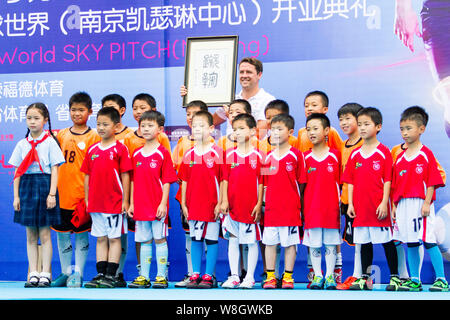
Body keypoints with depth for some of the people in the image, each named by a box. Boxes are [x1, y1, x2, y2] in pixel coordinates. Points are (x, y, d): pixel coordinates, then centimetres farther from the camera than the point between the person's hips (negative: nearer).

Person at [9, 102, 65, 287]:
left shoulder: (50, 142, -1)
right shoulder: (22, 144, 9)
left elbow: (54, 170, -5)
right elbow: (17, 172, 9)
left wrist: (52, 194, -12)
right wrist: (16, 196, 4)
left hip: (44, 185, -3)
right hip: (26, 186, 4)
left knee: (44, 234, -1)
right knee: (30, 236, 6)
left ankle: (45, 274, 5)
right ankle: (33, 274, 12)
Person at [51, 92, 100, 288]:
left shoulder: (93, 137, -2)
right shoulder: (61, 135, 10)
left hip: (82, 195, -4)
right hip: (62, 193, 4)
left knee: (82, 233, 3)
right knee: (61, 233, 9)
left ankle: (78, 274, 9)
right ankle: (65, 272, 20)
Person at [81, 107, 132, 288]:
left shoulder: (120, 149, -4)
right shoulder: (92, 150, 10)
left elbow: (125, 176, -5)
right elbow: (87, 176, 14)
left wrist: (125, 200, -8)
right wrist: (87, 199, 11)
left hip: (114, 202, -5)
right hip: (96, 203, 5)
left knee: (114, 238, 0)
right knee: (100, 239, 10)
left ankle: (111, 275, 4)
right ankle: (101, 274, 14)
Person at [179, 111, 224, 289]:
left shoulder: (217, 153, -5)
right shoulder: (189, 155, 7)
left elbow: (223, 180, -6)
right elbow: (184, 181, 11)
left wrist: (220, 203, -10)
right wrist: (183, 204, 7)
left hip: (211, 205, -4)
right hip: (193, 205, 4)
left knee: (212, 240, 2)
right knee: (195, 240, 10)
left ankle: (208, 276, 9)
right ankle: (195, 274, 17)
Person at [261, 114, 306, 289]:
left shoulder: (296, 155, -2)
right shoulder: (268, 157, 9)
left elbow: (301, 182, 0)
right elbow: (265, 184, 13)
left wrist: (295, 201, -2)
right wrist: (265, 201, 6)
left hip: (290, 207, -4)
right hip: (271, 207, 4)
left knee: (290, 242, 3)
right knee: (270, 242, 6)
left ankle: (288, 276, 11)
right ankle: (270, 277, 14)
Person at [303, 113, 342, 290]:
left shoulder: (335, 155, 2)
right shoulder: (305, 157, 5)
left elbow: (340, 181, 6)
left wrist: (341, 203, 2)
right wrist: (301, 206, 2)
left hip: (331, 206, -1)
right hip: (311, 207, 1)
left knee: (331, 242, 4)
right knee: (313, 243, 5)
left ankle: (330, 276, 13)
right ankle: (317, 276, 15)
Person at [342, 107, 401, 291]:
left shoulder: (384, 152, -3)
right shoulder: (355, 154, 9)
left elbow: (387, 180, -6)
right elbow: (350, 182, 11)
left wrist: (384, 203, -12)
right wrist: (350, 204, 4)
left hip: (378, 206, -4)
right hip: (360, 207, 5)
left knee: (387, 242, 2)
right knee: (364, 243, 10)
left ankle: (395, 277, 10)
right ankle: (365, 279, 17)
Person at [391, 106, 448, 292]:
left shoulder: (426, 154, -3)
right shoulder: (400, 157, 14)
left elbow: (432, 182, -7)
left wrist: (427, 203, -15)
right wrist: (394, 205, 11)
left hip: (421, 204, -6)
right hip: (404, 205, 6)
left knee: (429, 241, -7)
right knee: (410, 244, 8)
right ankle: (415, 281, 14)